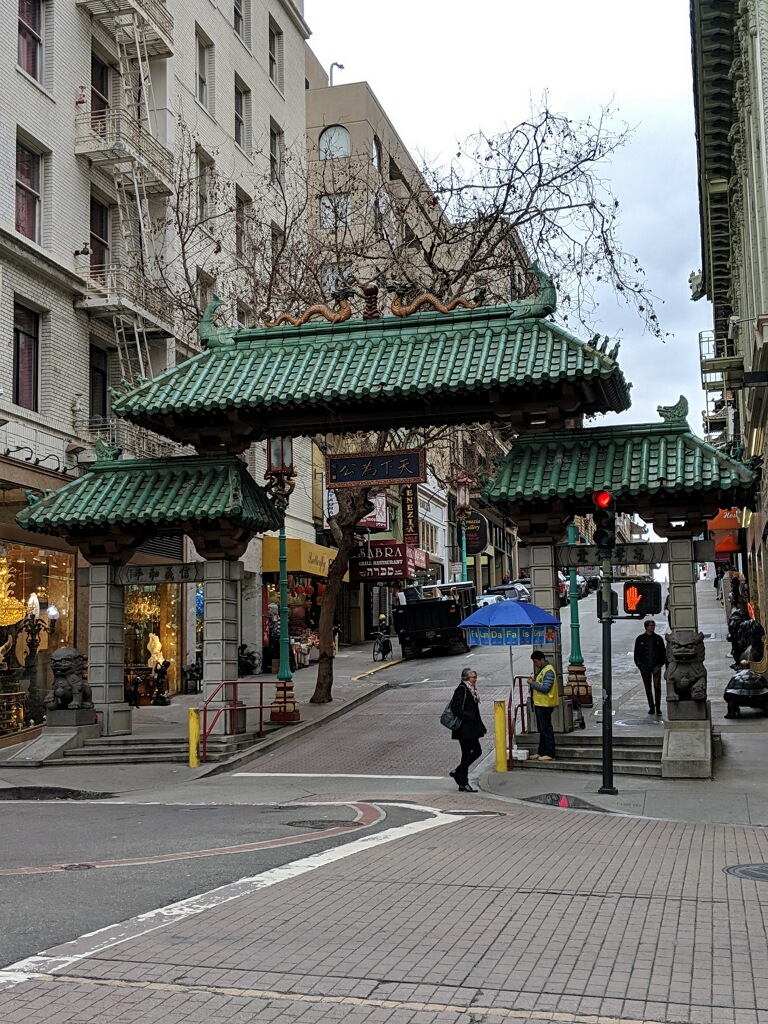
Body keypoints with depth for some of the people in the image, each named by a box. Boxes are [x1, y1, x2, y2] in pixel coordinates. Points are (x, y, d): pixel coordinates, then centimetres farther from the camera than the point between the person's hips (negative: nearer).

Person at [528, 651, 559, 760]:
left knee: (546, 729, -7)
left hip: (545, 705, -10)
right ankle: (541, 753, 21)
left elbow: (545, 688, -23)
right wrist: (534, 681, 4)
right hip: (539, 704, 10)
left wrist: (532, 683, -16)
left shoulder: (548, 671, -16)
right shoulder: (541, 670, 16)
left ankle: (550, 754, -4)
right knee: (541, 730, 14)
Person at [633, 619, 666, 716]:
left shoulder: (658, 638, 8)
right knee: (648, 688, 7)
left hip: (656, 665, -1)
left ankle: (658, 707, -7)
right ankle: (651, 707, 16)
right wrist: (638, 663, 0)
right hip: (644, 666, 1)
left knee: (657, 686, -11)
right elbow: (636, 652, 9)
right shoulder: (640, 639, 6)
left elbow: (663, 652, 12)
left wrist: (662, 662, 0)